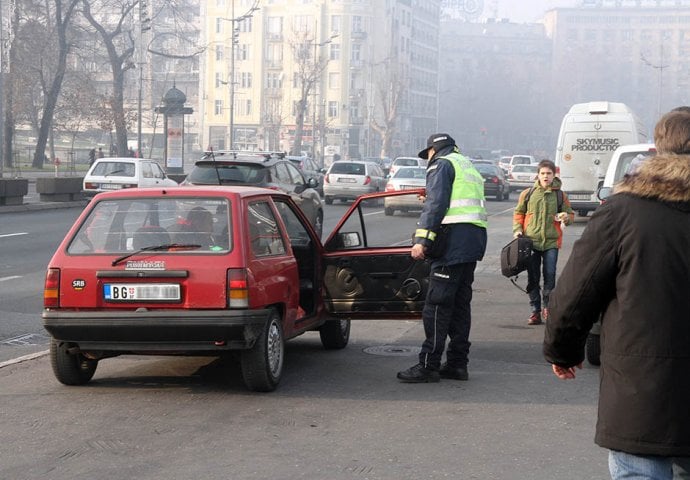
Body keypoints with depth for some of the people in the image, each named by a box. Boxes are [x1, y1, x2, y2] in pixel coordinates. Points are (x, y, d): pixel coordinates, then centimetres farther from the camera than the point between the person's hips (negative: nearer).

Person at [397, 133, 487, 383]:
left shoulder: (442, 165, 0)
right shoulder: (469, 167, 29)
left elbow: (435, 204, -12)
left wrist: (422, 239, -17)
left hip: (454, 240, -9)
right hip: (475, 240, 9)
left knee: (437, 305, -8)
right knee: (460, 304, 13)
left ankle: (429, 366, -10)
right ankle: (457, 363, 15)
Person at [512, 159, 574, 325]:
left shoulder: (560, 195, 6)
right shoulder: (527, 194, 6)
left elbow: (570, 215, 14)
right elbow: (518, 213, 13)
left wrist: (566, 218, -9)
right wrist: (517, 229, -1)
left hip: (551, 243, -1)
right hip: (531, 242, 1)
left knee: (550, 276, -3)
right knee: (533, 278, 5)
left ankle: (547, 307, 15)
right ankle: (535, 311, 14)